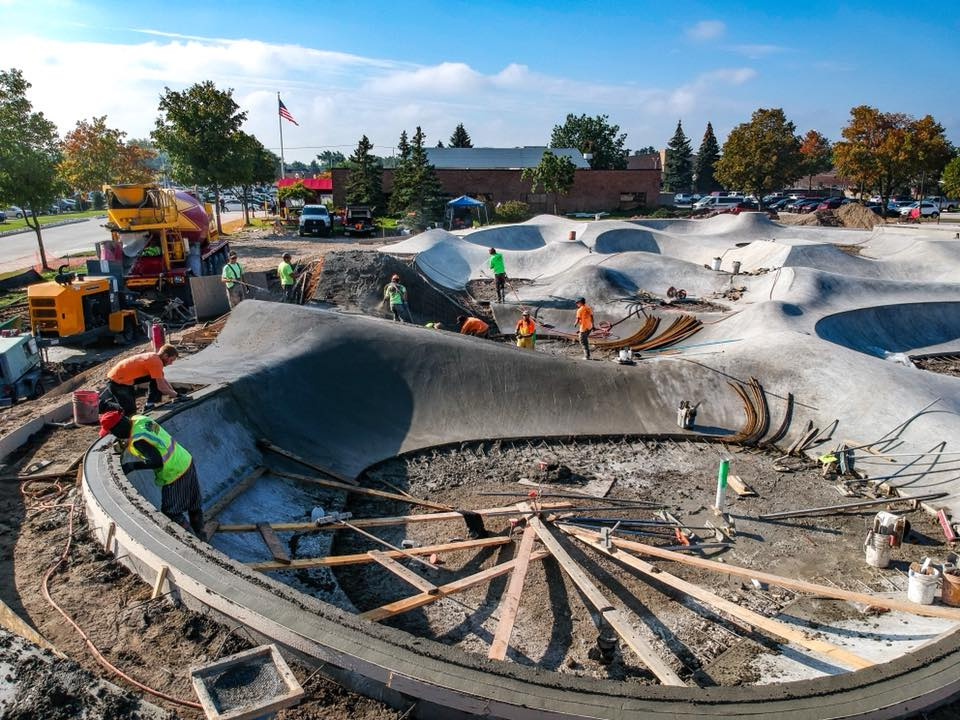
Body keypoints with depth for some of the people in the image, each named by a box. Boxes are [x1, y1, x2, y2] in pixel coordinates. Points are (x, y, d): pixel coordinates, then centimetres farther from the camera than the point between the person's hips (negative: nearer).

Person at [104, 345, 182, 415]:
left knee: (156, 378, 3)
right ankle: (104, 403, 4)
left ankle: (150, 404, 6)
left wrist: (174, 392, 7)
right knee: (130, 411, -11)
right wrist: (176, 395, -11)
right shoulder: (156, 362, -23)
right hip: (116, 382, -9)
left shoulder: (154, 357, 5)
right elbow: (161, 387, -22)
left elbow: (163, 380, 15)